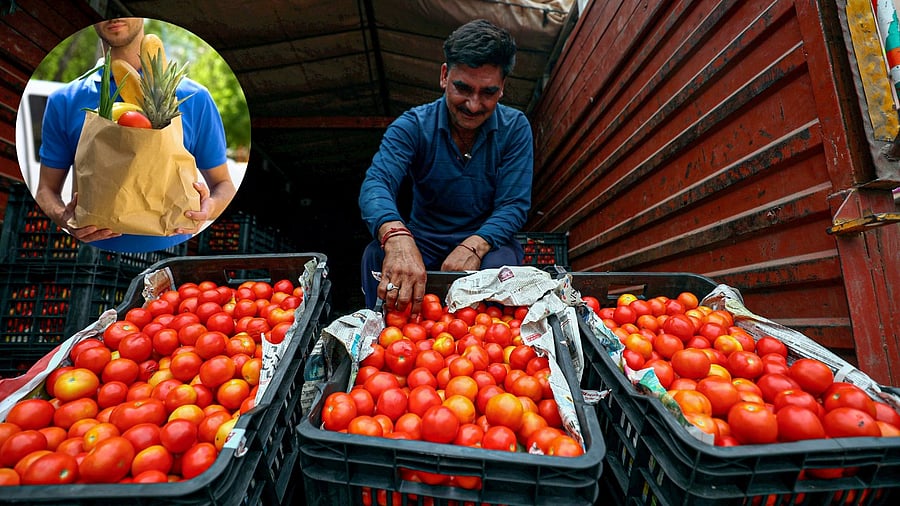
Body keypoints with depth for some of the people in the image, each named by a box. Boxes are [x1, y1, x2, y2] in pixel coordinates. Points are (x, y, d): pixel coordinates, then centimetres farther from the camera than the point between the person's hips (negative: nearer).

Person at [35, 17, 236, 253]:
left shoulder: (194, 98, -1)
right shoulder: (64, 101, 5)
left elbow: (223, 184, 2)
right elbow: (47, 189, 9)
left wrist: (209, 207, -19)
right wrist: (63, 218, -12)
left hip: (172, 247, -1)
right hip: (95, 246, 1)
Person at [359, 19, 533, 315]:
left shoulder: (515, 128, -6)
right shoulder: (412, 125, -10)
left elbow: (514, 205, -11)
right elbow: (375, 184, -26)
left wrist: (475, 245, -33)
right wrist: (397, 237, -50)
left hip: (487, 242, 1)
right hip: (423, 242, 0)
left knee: (500, 263, -33)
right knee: (376, 254, -29)